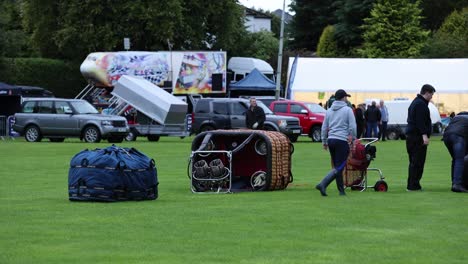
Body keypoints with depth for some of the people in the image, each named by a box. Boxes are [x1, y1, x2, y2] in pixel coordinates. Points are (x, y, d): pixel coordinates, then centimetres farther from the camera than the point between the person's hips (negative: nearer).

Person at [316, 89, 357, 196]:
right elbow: (352, 127, -8)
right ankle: (323, 184, -24)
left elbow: (324, 127, 15)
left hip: (331, 140, 6)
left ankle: (341, 190, 16)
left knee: (337, 166, 14)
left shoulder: (329, 111, 12)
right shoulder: (347, 110, -5)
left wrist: (324, 141, 22)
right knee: (339, 168, -7)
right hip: (342, 141, -6)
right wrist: (353, 138, 7)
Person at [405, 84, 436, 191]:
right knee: (418, 162, -9)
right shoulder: (421, 104, -13)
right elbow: (420, 121, -22)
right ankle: (413, 185, -11)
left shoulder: (415, 102, 21)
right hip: (418, 137, -11)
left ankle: (411, 185, 16)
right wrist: (424, 135, -25)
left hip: (410, 135, 11)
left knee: (413, 162, 14)